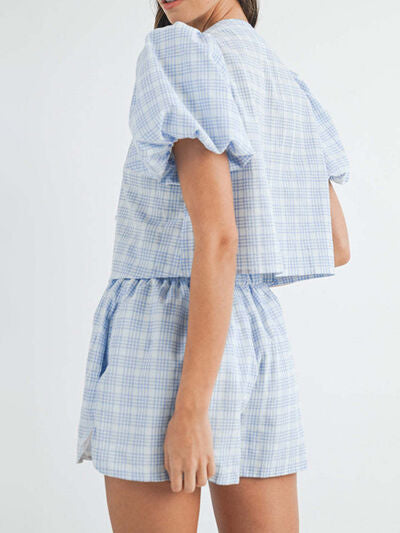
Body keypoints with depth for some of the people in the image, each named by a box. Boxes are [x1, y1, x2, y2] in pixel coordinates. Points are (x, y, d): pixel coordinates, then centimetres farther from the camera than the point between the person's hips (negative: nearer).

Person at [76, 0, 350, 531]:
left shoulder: (185, 57, -11)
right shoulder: (292, 94, 14)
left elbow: (217, 238, -20)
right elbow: (337, 247, 19)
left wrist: (189, 411, -21)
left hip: (167, 349, -7)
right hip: (257, 344, 8)